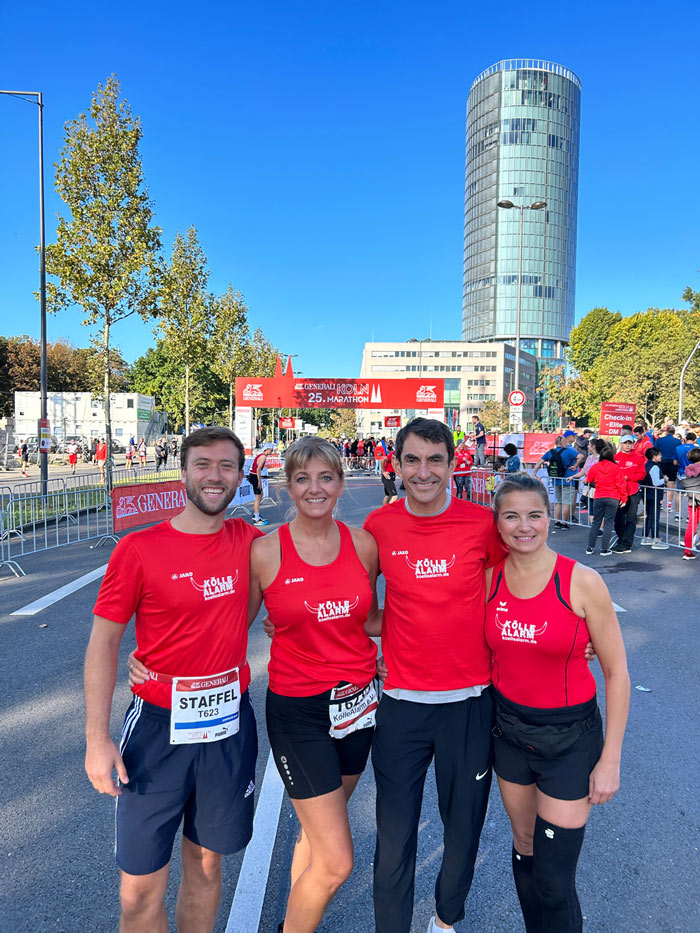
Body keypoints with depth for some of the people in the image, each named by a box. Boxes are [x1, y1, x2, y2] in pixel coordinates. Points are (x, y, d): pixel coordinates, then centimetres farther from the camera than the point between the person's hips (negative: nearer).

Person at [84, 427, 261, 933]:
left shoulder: (249, 541, -2)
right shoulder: (139, 548, -11)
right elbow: (104, 642, -6)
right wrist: (98, 738, -8)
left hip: (229, 726, 3)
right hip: (159, 726, -2)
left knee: (206, 863, 20)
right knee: (140, 889, 8)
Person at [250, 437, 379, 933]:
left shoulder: (363, 544, -4)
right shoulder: (265, 551, -12)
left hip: (357, 702, 4)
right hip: (297, 711, -4)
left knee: (318, 830, 22)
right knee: (336, 862, -1)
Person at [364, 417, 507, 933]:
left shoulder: (482, 523, -10)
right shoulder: (379, 525, -7)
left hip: (469, 701, 1)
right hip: (400, 702, 0)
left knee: (464, 828, 20)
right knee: (394, 837, 11)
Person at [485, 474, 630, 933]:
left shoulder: (582, 582, -17)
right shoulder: (489, 579, -7)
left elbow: (617, 672, -10)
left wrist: (610, 759, -9)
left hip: (570, 735, -3)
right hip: (509, 728, 4)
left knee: (553, 878, 3)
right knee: (524, 847, 21)